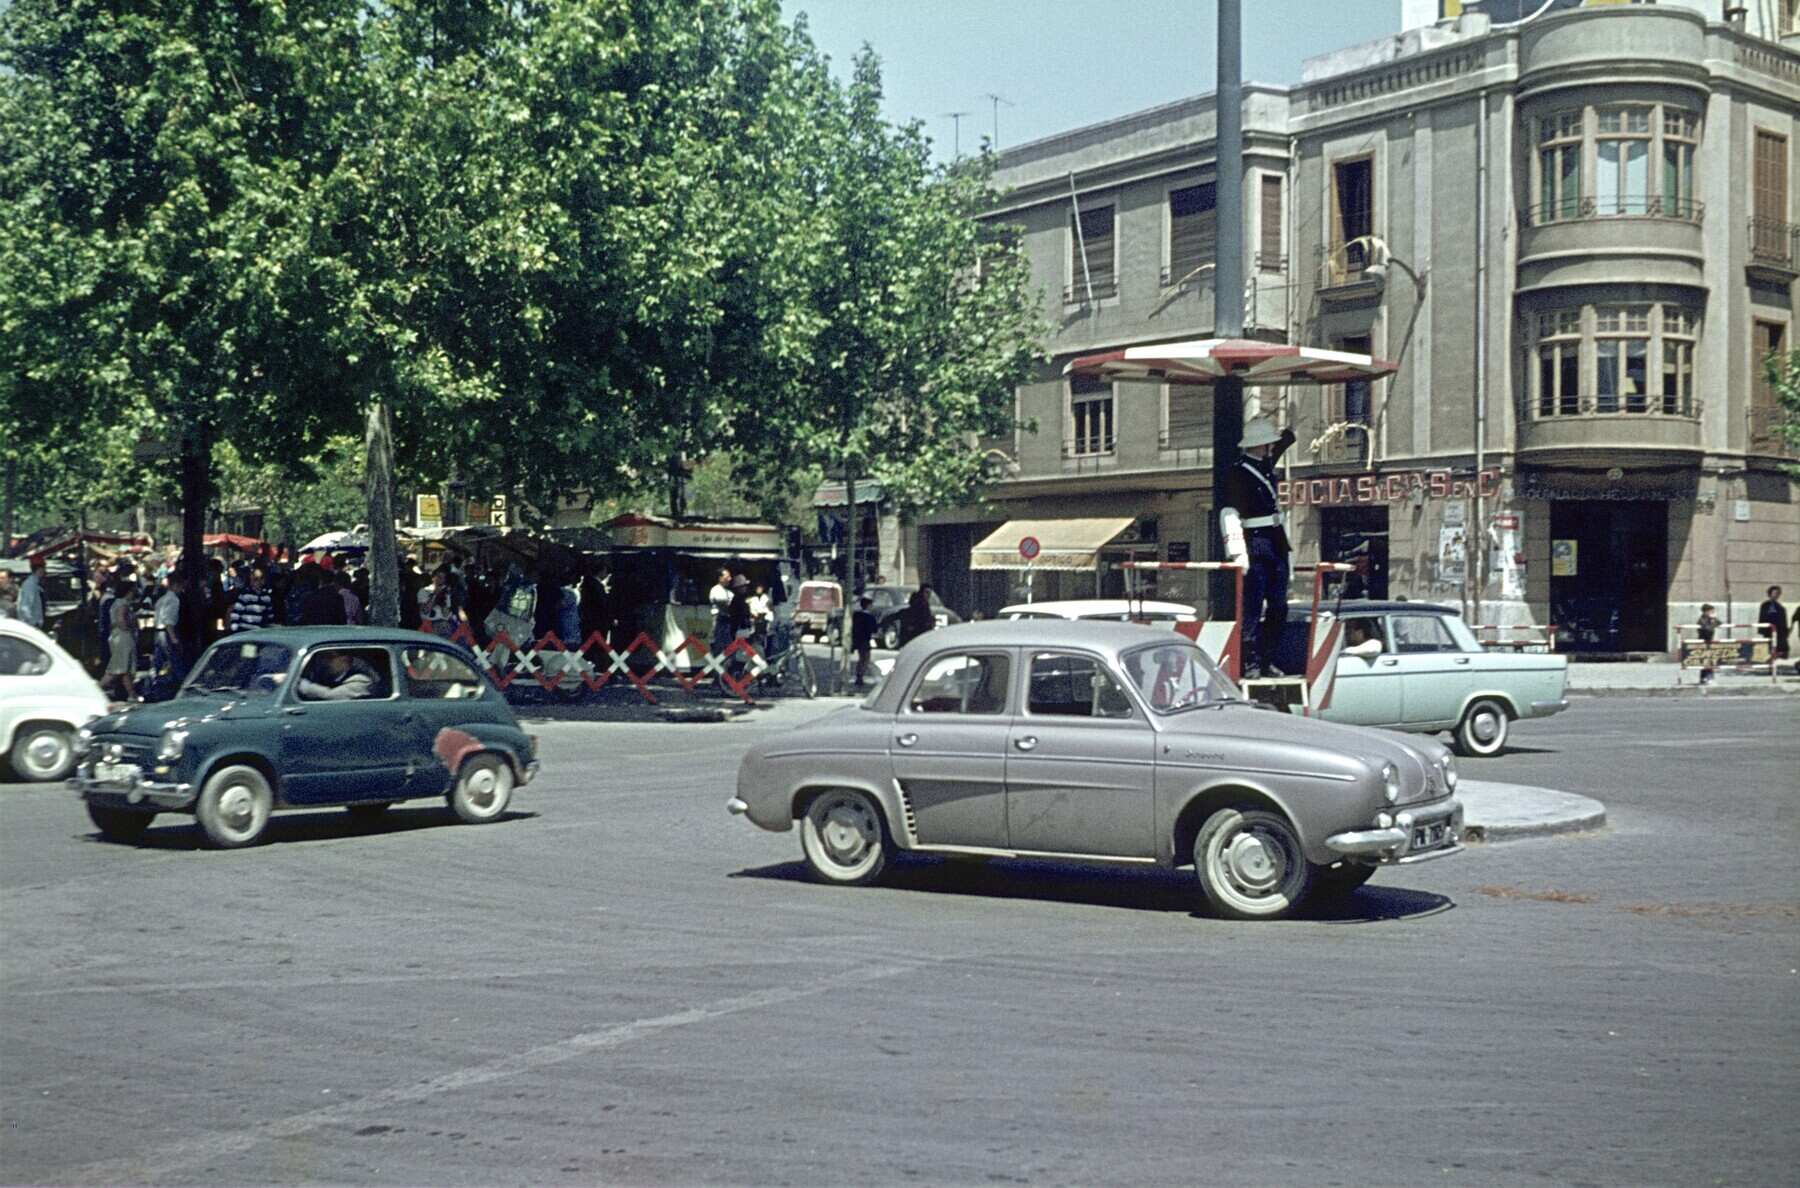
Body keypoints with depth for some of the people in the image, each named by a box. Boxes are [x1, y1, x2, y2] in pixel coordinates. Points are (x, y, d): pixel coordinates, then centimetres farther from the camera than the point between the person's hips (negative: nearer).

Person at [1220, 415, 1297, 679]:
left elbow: (1286, 440, 34)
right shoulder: (1238, 474, -12)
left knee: (1278, 608, 9)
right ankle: (1251, 664, -7)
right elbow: (1230, 514, -19)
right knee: (1253, 608, -8)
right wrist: (1237, 553, -24)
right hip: (1256, 546, -9)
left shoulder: (1265, 465, 12)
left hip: (1277, 544, 9)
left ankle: (1268, 661, 15)